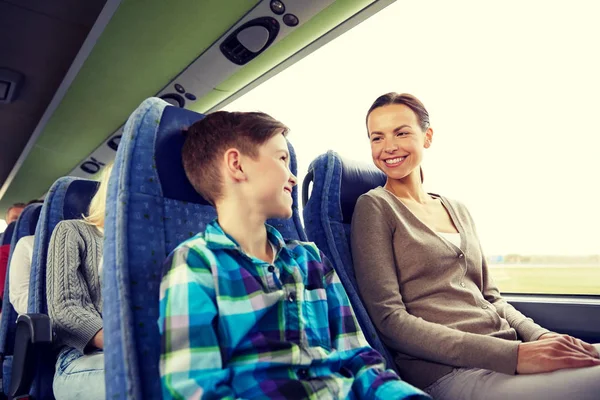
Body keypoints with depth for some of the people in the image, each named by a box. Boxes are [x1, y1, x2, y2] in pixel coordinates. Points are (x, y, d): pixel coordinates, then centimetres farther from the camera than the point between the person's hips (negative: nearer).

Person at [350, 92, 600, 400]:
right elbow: (389, 319, -12)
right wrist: (512, 354, -17)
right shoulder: (374, 207, -5)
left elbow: (490, 296, 17)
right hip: (450, 371, -7)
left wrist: (540, 336, -4)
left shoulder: (458, 210, 14)